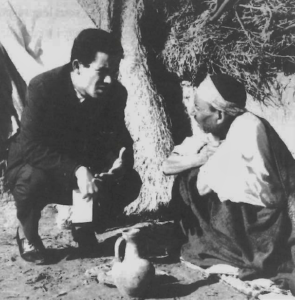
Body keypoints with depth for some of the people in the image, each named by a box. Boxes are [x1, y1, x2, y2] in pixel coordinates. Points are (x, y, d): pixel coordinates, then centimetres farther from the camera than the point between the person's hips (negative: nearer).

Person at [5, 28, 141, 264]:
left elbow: (119, 138, -4)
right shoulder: (43, 87, -25)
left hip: (83, 173, 4)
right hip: (34, 167, -3)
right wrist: (76, 170, -44)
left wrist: (120, 161, -30)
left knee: (130, 182, -19)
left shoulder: (115, 93, -13)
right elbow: (30, 146, -32)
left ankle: (86, 227, 10)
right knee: (33, 179, -37)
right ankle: (27, 234, -2)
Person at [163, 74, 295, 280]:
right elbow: (168, 165, 0)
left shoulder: (248, 126, -23)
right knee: (187, 179, 1)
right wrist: (199, 158, -16)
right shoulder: (213, 134, 0)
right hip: (240, 214, 8)